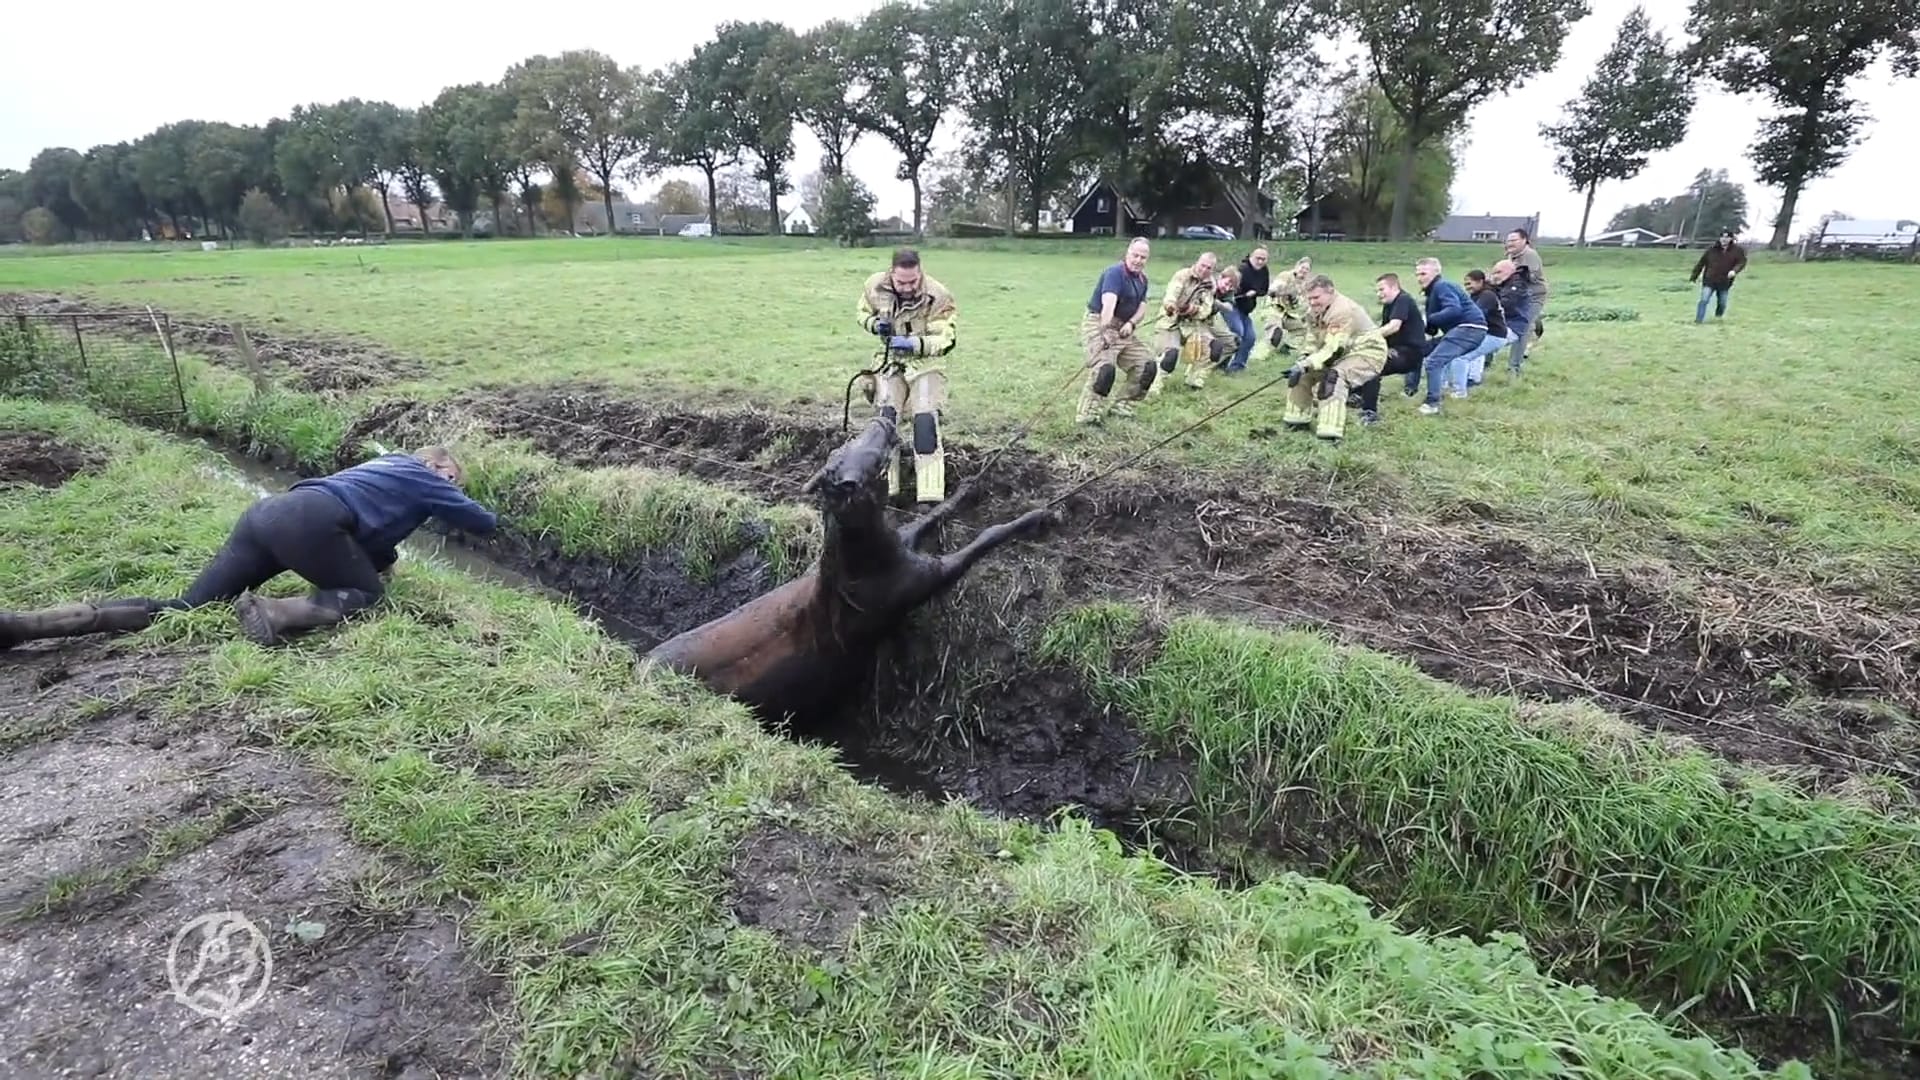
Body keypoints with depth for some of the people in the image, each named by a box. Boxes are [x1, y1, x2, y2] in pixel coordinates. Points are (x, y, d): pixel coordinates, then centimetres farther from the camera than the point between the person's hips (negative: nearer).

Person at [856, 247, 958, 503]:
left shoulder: (937, 296, -22)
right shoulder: (874, 286, -11)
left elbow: (945, 340, -20)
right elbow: (862, 312, 9)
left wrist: (914, 344, -36)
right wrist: (875, 324, -14)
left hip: (925, 362, -3)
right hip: (890, 360, 3)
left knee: (926, 422, -15)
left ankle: (930, 496, -13)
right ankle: (884, 488, 0)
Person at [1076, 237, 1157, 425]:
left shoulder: (1142, 279, 11)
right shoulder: (1115, 272, -17)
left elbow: (1142, 308, 9)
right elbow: (1108, 304, -32)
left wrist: (1131, 323, -14)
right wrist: (1105, 331, -46)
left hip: (1124, 328, 9)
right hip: (1098, 325, -9)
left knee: (1147, 366, 7)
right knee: (1104, 367, -27)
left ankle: (1122, 406, 18)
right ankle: (1089, 415, -19)